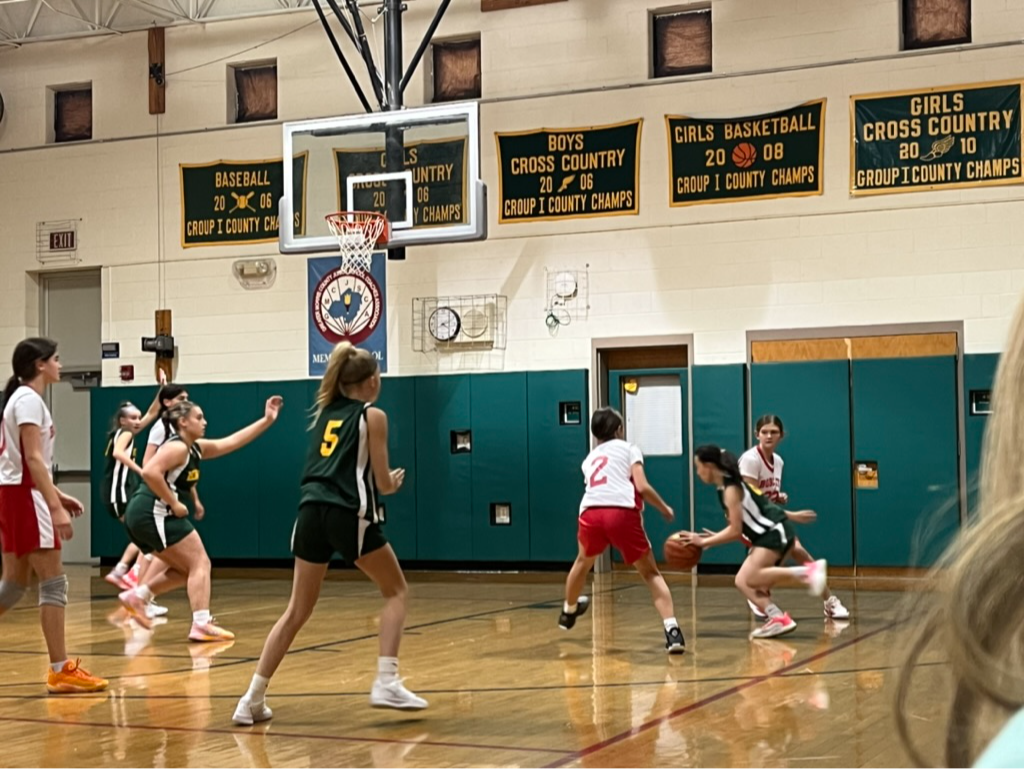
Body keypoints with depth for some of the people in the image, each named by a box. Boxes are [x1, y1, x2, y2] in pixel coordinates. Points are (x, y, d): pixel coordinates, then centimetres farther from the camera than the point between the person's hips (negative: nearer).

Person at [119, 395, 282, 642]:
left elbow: (232, 442, 19)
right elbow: (150, 472, -26)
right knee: (200, 563, -7)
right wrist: (174, 504, -21)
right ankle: (202, 625, -15)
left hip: (143, 515, 10)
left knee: (185, 569, 19)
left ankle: (137, 596, 14)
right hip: (154, 513, -10)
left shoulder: (196, 448, 17)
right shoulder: (177, 447, -11)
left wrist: (267, 420, 17)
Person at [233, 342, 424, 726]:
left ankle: (253, 698, 5)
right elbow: (382, 482, 3)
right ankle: (386, 683, 1)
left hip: (312, 510, 5)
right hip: (349, 514, -5)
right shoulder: (373, 415, 4)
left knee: (297, 611, 11)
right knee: (396, 591, 14)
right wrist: (394, 482, 25)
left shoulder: (326, 411, 21)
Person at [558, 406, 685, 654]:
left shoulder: (590, 458, 32)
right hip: (622, 512, -4)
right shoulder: (629, 449, 17)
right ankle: (672, 630, -13)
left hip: (591, 512, 4)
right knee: (650, 573, 6)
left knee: (583, 561, 34)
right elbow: (642, 487, 3)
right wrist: (665, 509, 18)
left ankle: (568, 612, 56)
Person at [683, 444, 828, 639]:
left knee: (750, 578, -25)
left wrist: (704, 542, -10)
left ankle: (808, 570, -26)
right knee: (743, 582, 2)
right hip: (767, 534, 10)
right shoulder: (727, 486, 13)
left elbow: (735, 532, -16)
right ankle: (779, 618, -7)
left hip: (776, 531, -10)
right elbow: (738, 526, 18)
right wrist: (714, 537, 12)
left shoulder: (731, 490, -16)